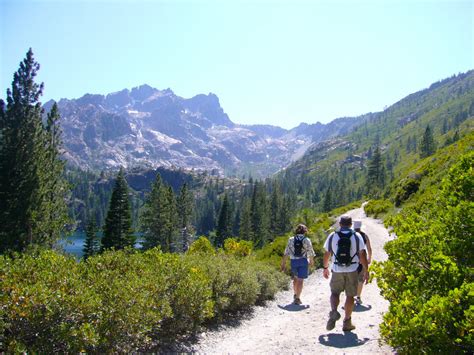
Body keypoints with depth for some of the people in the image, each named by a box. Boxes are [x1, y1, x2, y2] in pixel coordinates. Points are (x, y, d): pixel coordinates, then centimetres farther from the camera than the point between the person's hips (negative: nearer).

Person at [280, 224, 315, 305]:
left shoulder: (291, 240, 3)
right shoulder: (307, 240, -2)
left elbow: (286, 253, 0)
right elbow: (310, 253, 1)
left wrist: (283, 263, 6)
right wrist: (311, 261, 19)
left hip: (293, 261, 3)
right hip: (303, 261, -2)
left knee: (295, 279, 21)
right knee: (300, 280, 1)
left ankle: (296, 295, 29)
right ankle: (297, 298, -1)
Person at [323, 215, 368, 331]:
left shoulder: (332, 236, 0)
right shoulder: (357, 236, -2)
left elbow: (326, 254, 4)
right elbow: (362, 255, -4)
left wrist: (325, 267, 17)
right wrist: (366, 271, 4)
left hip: (337, 270, 0)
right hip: (352, 270, 0)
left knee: (335, 292, 12)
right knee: (350, 296, 10)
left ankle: (334, 311, -15)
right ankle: (347, 322, 15)